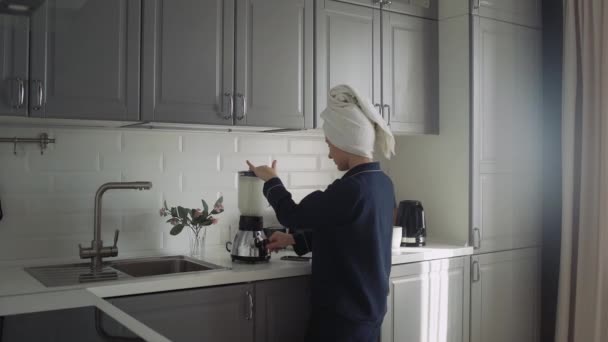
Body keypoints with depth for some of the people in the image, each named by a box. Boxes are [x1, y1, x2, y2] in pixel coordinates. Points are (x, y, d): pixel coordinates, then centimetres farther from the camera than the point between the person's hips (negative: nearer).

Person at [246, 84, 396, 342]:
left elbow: (292, 215, -12)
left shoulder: (350, 189, -25)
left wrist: (271, 180, 4)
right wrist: (294, 240, 17)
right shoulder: (383, 184, 3)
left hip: (344, 311, -8)